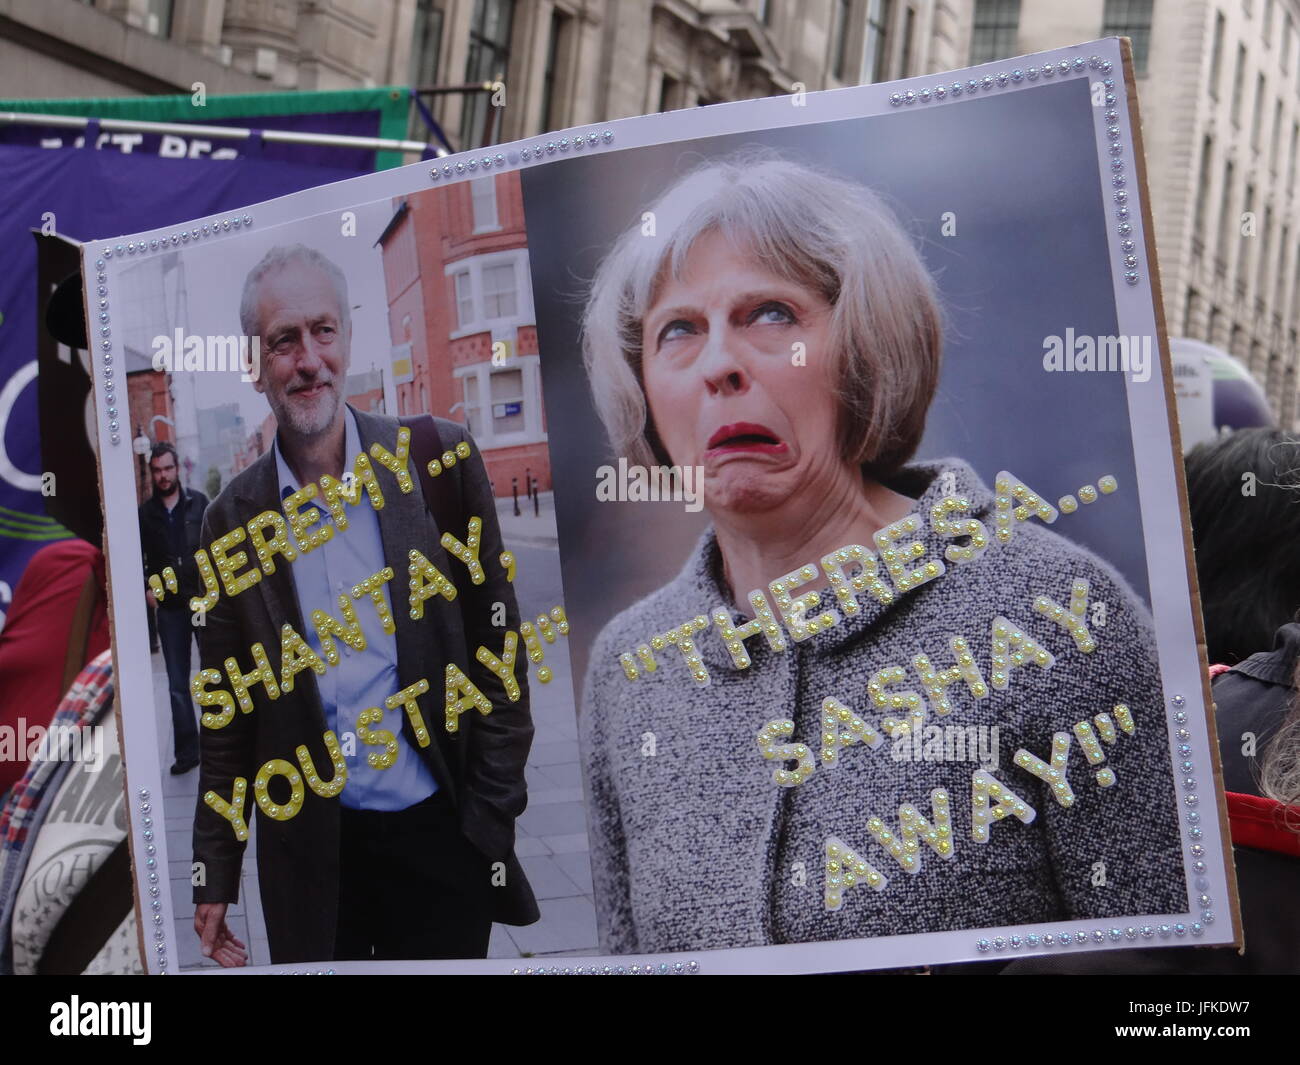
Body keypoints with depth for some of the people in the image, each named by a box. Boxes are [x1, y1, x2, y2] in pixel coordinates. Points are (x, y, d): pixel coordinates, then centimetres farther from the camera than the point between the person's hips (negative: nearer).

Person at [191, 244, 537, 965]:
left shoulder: (437, 458, -4)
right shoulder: (232, 520, 1)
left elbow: (495, 646, -1)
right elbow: (228, 718, 7)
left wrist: (495, 816, -5)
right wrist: (215, 878, 7)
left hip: (440, 831, -1)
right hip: (309, 851, 1)